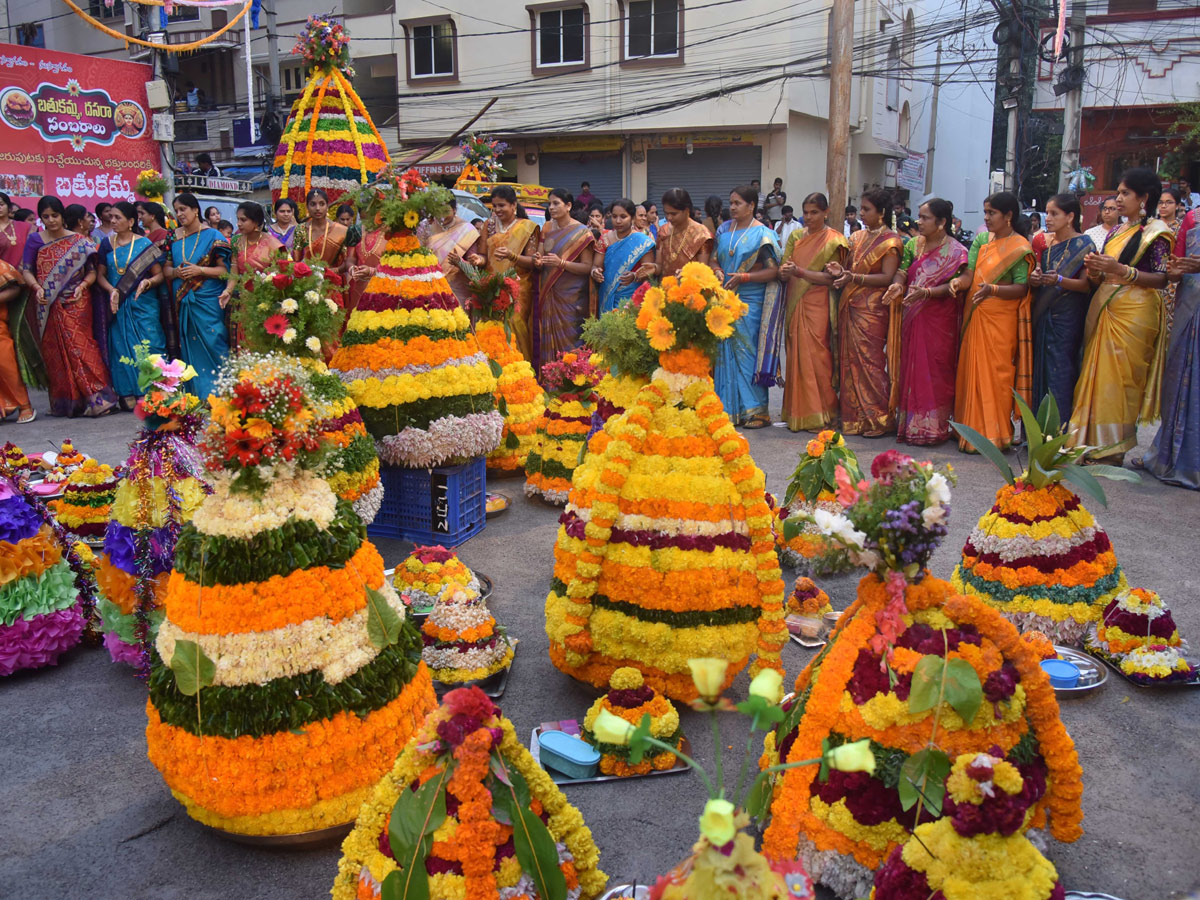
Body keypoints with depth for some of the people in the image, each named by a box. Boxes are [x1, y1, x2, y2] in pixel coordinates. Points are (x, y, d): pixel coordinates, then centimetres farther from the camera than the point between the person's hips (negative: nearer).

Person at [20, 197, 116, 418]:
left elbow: (92, 272, 4)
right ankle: (62, 403, 12)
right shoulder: (35, 240, 7)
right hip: (49, 306, 2)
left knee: (81, 348, -9)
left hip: (76, 304, -2)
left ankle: (96, 398, -6)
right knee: (54, 352, 4)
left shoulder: (78, 241, 4)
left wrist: (83, 286, -15)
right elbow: (27, 270, 4)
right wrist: (37, 287, -15)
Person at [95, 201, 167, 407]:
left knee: (148, 344, -7)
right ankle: (128, 396, 5)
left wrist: (147, 282, -20)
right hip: (118, 305, 3)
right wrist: (112, 290, -9)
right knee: (121, 347, 1)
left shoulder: (144, 244, 2)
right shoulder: (107, 244, 11)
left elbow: (159, 275, 1)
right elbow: (100, 275, 10)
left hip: (143, 303, -3)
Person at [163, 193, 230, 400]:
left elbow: (225, 269, -6)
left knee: (213, 344, -8)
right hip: (183, 303, 5)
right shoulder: (175, 238, 14)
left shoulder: (213, 236, -1)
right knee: (188, 348, 5)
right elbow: (167, 269, 17)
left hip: (208, 301, -5)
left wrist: (199, 270, -18)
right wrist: (176, 272, -5)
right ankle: (194, 396, 12)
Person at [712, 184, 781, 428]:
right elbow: (715, 258, 20)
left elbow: (774, 271, -9)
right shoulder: (724, 231, 13)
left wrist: (744, 277, -18)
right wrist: (717, 271, -3)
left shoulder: (762, 234, -4)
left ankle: (754, 409, 2)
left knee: (748, 352, -6)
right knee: (726, 351, 5)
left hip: (751, 303, -5)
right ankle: (729, 407, 13)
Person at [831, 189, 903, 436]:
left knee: (870, 362, -7)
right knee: (850, 360, 6)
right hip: (849, 306, 7)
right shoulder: (858, 236, 16)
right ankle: (854, 416, 13)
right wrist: (841, 272, -3)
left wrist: (854, 278, -22)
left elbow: (887, 278, -13)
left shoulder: (890, 241, -6)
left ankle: (878, 420, 2)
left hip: (872, 309, -7)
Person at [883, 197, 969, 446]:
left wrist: (925, 293, -28)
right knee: (910, 367, 7)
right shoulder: (913, 244, 11)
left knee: (935, 371, -3)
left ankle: (932, 427, 3)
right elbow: (902, 272, 4)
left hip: (939, 320, -5)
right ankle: (909, 423, 14)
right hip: (912, 318, 5)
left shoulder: (955, 251, -4)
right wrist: (897, 286, -19)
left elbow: (952, 287, -12)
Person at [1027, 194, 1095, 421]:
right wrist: (1034, 279, -7)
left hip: (1067, 318, -5)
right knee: (1041, 369, 5)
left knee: (1060, 374, -8)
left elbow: (1087, 284, -10)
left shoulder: (1083, 245, -4)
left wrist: (1059, 280, -27)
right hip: (1043, 315, 5)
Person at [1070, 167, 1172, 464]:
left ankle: (1115, 449, 4)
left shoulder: (1154, 232, -3)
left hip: (1134, 313, -7)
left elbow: (1162, 279, -11)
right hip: (1103, 310, 7)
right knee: (1096, 375, 4)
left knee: (1121, 378, -5)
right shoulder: (1115, 233, 17)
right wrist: (1095, 270, -4)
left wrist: (1121, 270, -21)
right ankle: (1095, 443, 11)